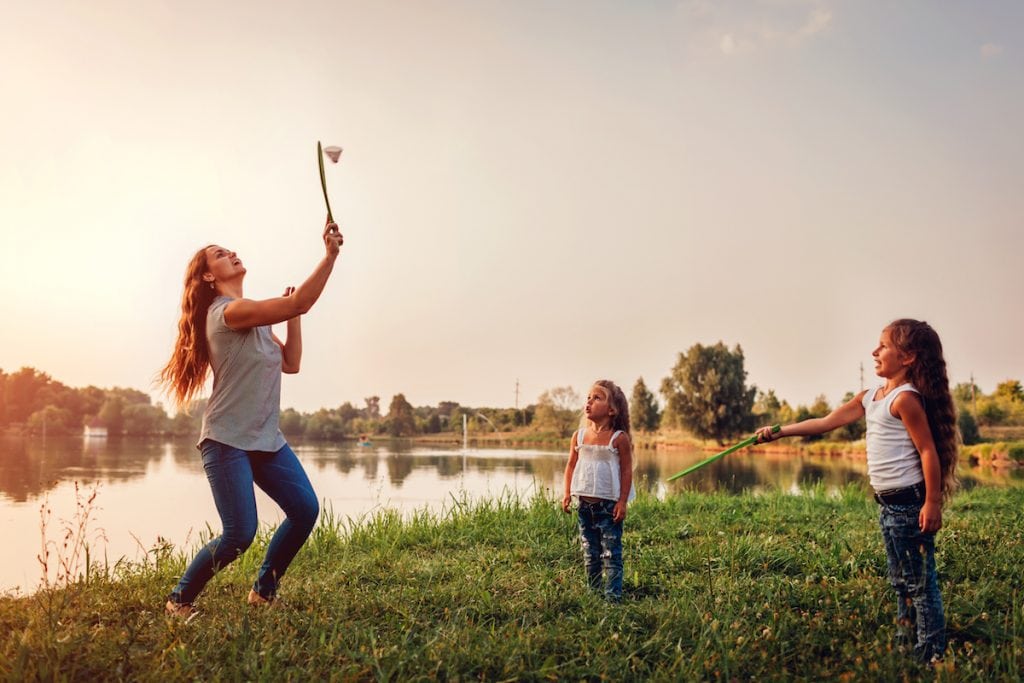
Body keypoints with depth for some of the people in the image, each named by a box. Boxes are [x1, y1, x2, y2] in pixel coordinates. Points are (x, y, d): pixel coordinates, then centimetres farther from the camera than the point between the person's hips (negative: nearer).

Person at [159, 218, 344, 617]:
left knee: (305, 510, -3)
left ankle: (264, 591, 16)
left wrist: (293, 317, 5)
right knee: (240, 535, -11)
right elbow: (298, 303, -23)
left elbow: (291, 363, 13)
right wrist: (330, 255, -23)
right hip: (228, 442, -9)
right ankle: (179, 600, 14)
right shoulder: (228, 312, -13)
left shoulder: (253, 318, 17)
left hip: (266, 440, 9)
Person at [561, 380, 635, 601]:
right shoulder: (579, 435, 4)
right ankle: (593, 592, 25)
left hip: (609, 504, -4)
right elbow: (571, 465, 11)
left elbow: (627, 470, -6)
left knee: (611, 553, -2)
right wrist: (567, 494, 2)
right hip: (585, 503, 5)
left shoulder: (619, 438, -8)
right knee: (589, 553, 14)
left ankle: (613, 596, 4)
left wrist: (622, 502, -10)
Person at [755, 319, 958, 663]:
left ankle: (931, 656, 11)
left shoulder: (905, 398, -16)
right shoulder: (871, 397, 10)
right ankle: (904, 644, 31)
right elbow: (826, 422, 11)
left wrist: (933, 503, -20)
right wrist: (779, 431, 7)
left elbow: (929, 450, -18)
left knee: (921, 582, 1)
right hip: (888, 504, 9)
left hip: (909, 503, -9)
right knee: (901, 581, 19)